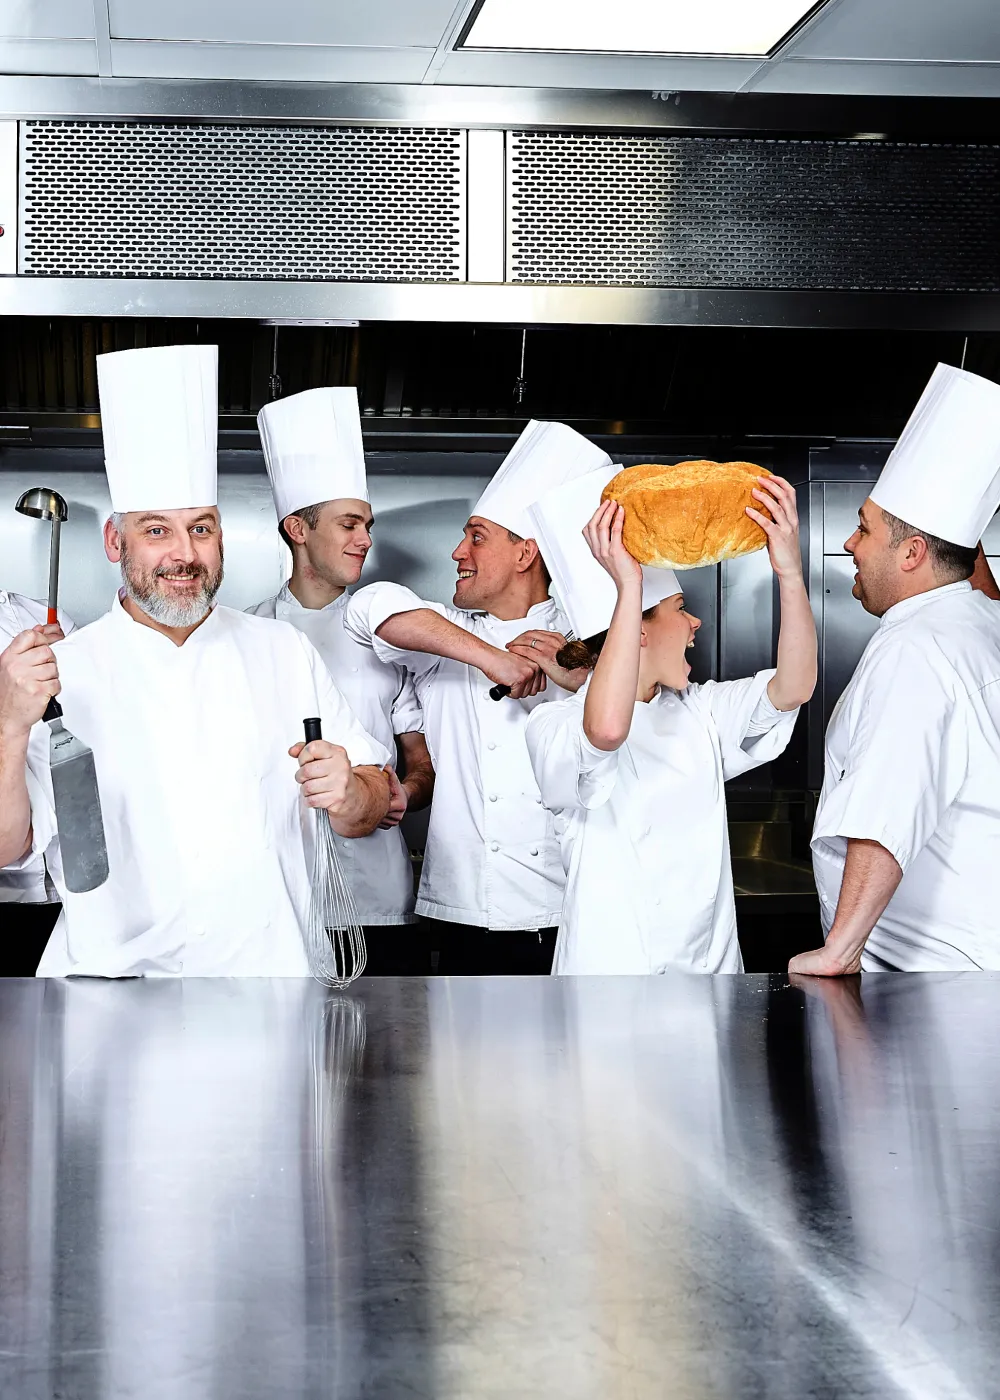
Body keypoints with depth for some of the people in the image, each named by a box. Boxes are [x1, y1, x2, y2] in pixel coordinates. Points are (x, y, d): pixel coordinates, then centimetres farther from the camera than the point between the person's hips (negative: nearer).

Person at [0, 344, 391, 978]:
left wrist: (349, 796, -12)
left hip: (272, 968, 4)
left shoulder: (285, 652, 11)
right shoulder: (58, 673, 3)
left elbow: (374, 801, 10)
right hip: (115, 971, -4)